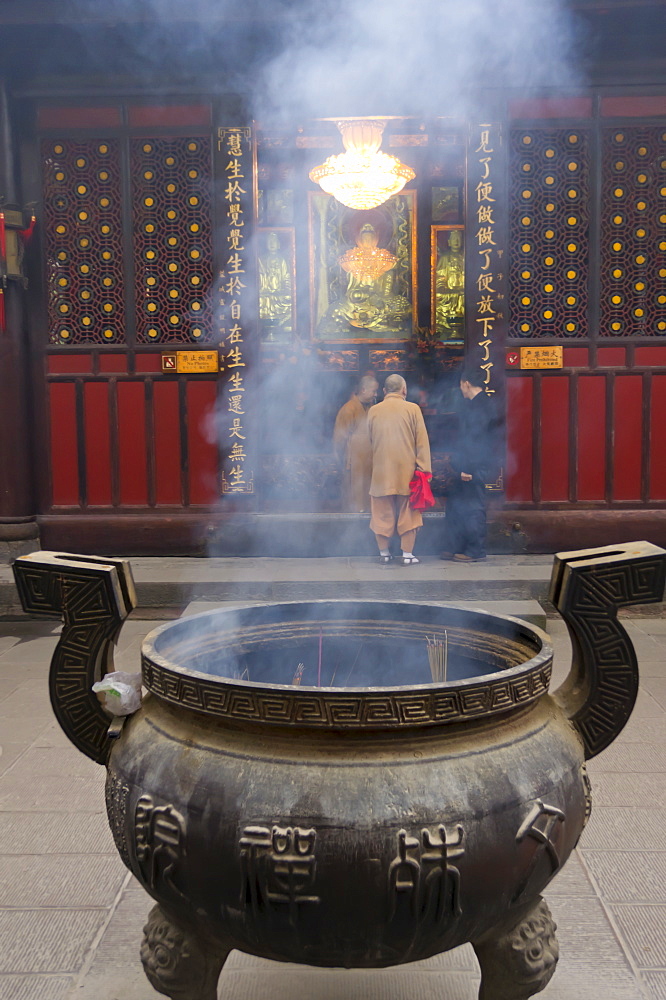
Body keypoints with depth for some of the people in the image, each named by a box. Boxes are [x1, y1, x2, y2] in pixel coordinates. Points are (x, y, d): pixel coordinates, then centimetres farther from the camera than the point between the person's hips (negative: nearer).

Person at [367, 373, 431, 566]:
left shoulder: (373, 411, 3)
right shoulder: (412, 409, -4)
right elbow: (422, 441, -5)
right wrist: (424, 469, -1)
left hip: (381, 472, 2)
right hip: (407, 471, -2)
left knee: (382, 512, 9)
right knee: (408, 513, 6)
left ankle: (384, 553, 16)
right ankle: (408, 555, 7)